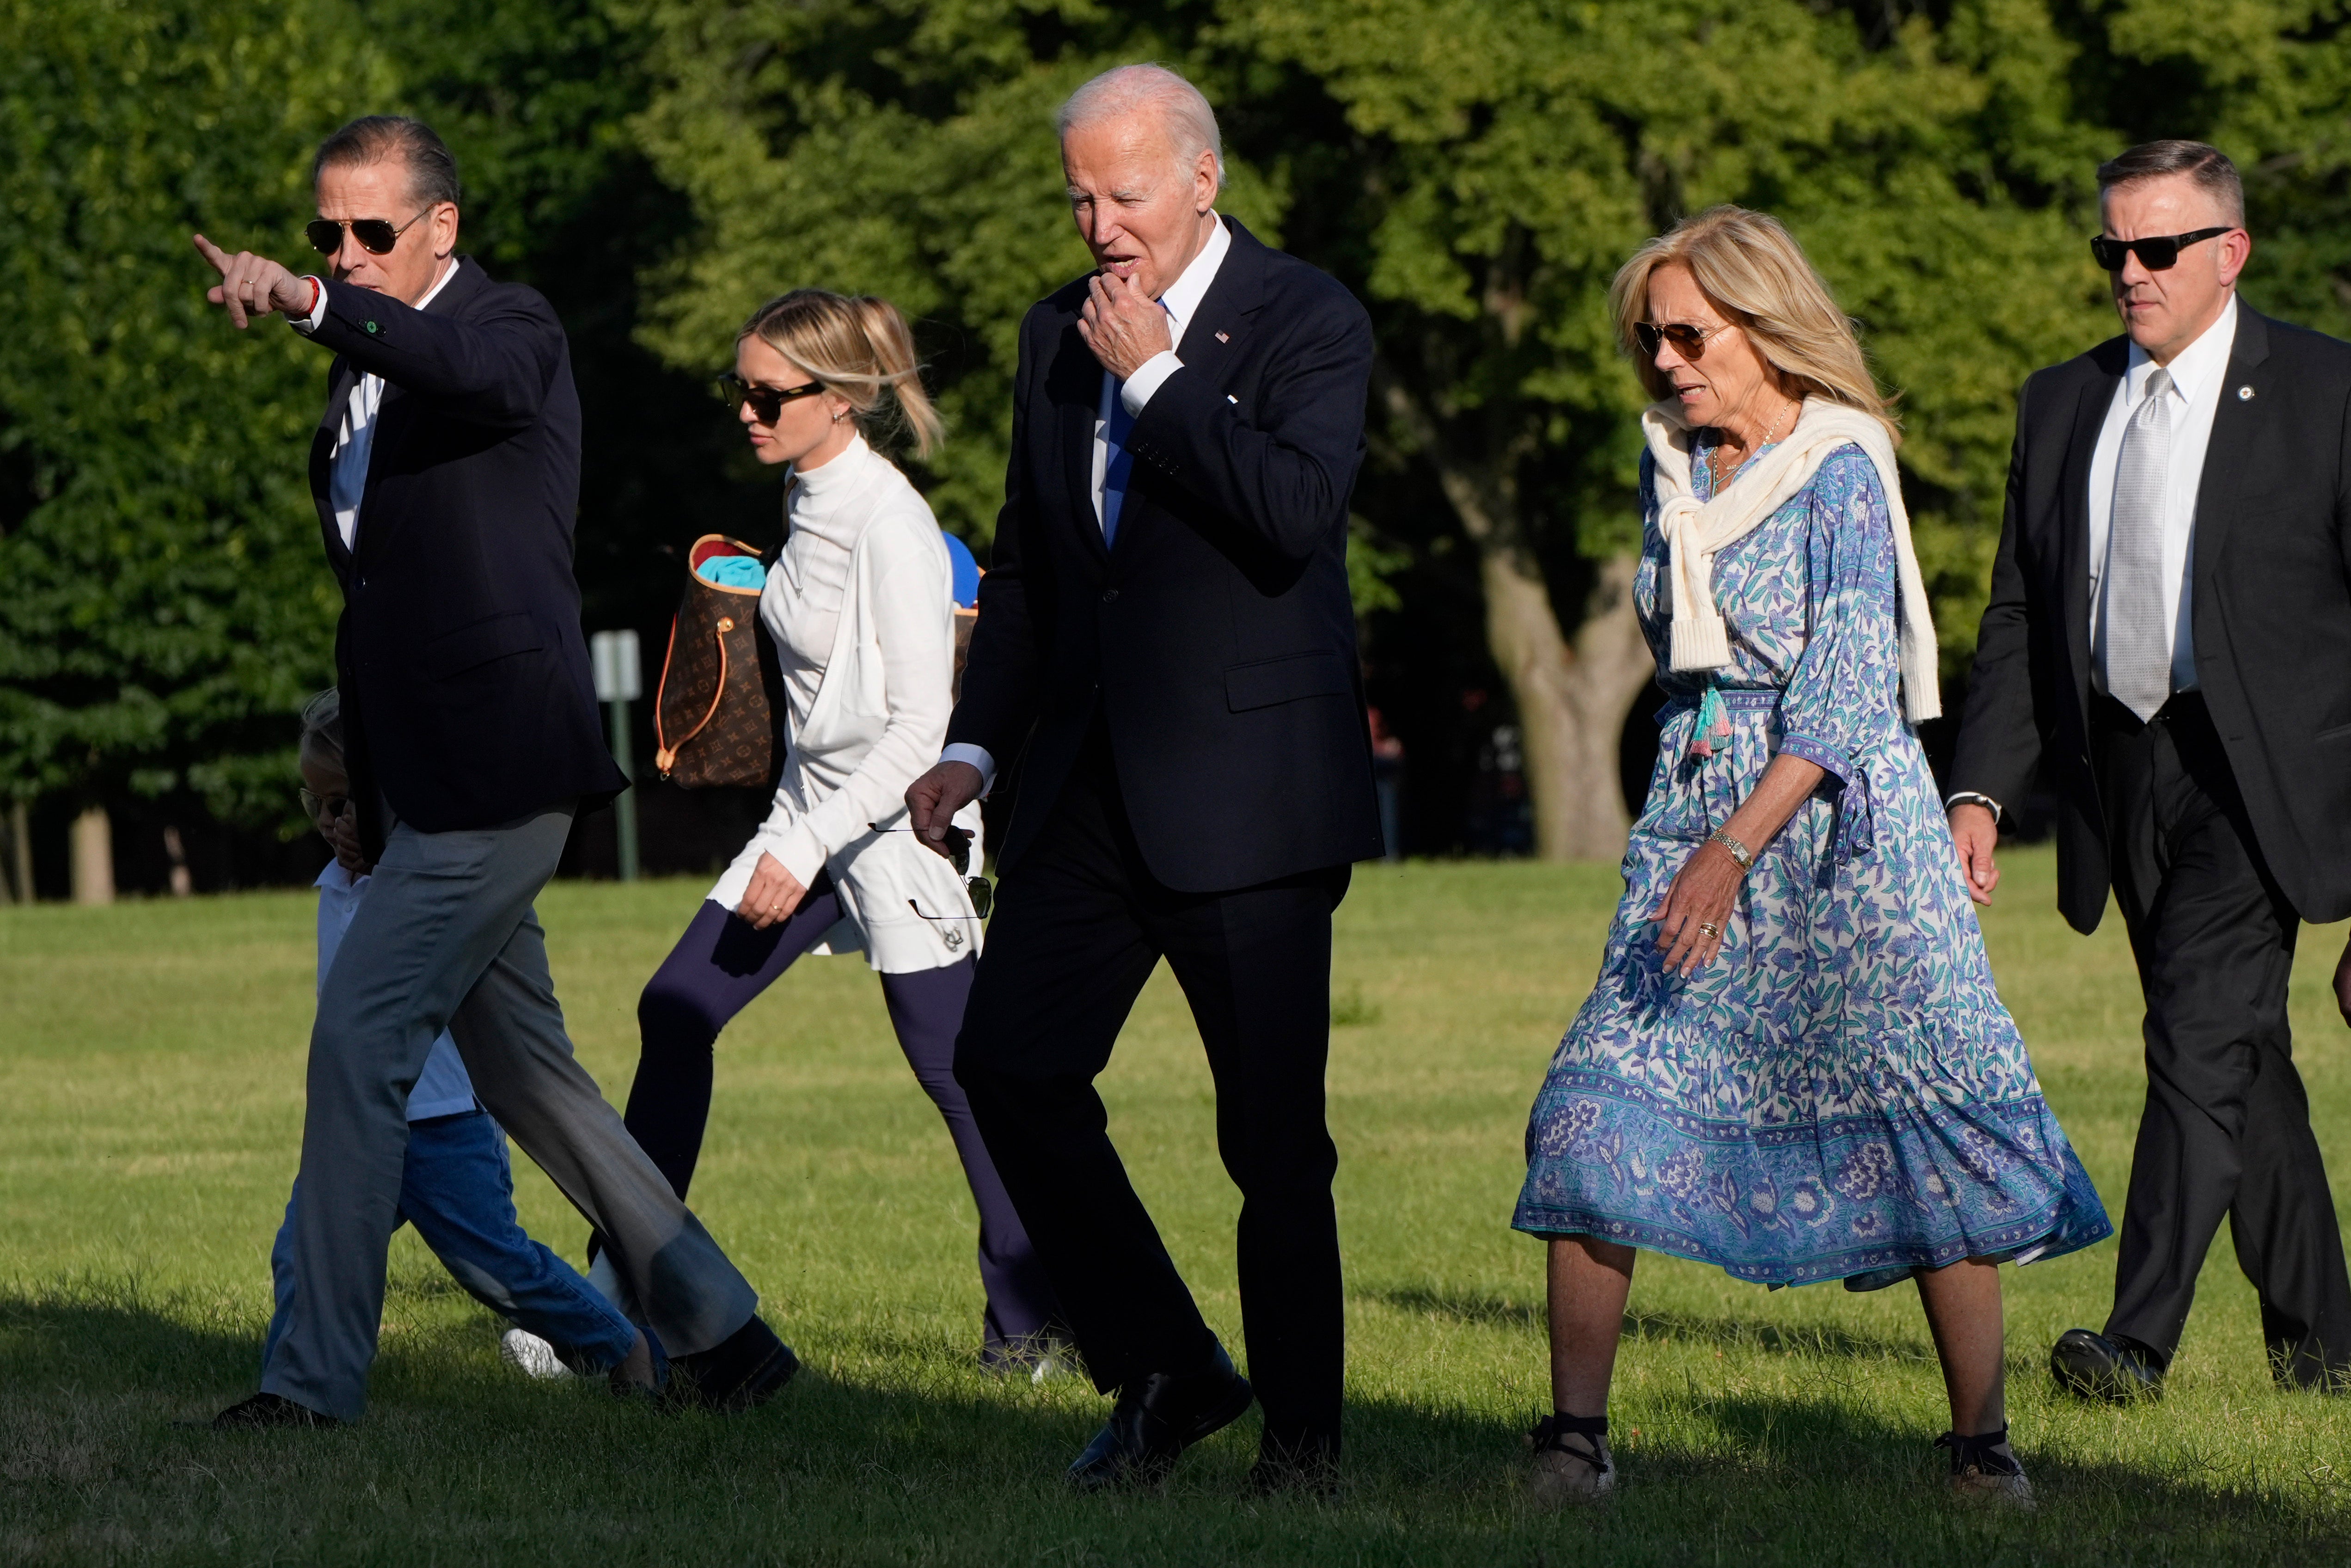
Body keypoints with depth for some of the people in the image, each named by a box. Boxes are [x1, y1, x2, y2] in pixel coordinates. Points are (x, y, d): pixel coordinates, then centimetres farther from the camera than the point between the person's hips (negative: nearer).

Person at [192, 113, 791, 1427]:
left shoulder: (514, 329, -8)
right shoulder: (367, 372, 17)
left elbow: (474, 370, -34)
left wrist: (313, 306, -49)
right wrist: (361, 755, 18)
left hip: (496, 765, -9)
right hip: (432, 779, 9)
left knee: (360, 1046, -11)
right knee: (523, 1070, 12)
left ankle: (318, 1377, -7)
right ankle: (716, 1330, 18)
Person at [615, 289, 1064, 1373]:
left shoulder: (889, 527, -20)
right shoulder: (807, 502, 6)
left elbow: (919, 725, -22)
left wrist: (806, 849, -24)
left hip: (896, 824, -9)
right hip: (812, 809, 9)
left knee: (951, 1064, -3)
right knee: (678, 1009, 3)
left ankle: (1032, 1316, 7)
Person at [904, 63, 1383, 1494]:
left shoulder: (1307, 323, -6)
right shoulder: (1060, 337, 13)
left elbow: (1296, 512, -23)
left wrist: (1156, 378, -16)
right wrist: (976, 745, 13)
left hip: (1248, 783, -6)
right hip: (1093, 785, 6)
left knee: (1274, 1133, -2)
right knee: (1011, 1066, 0)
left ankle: (1304, 1430, 11)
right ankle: (1165, 1373, 14)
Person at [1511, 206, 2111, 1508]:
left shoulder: (1842, 474, -8)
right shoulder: (1672, 472, 12)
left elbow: (1841, 694, -17)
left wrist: (1732, 850, -25)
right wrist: (1695, 831, 15)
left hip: (1839, 825, -6)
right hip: (1695, 816, 6)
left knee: (1931, 1112, -8)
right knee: (1601, 1105, -7)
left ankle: (1982, 1443, 0)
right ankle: (1574, 1438, -3)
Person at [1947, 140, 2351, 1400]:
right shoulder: (2061, 406, 11)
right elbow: (2020, 620, 13)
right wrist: (1980, 792, 1)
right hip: (2123, 768, 6)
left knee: (2200, 1035, -17)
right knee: (2239, 1062, 12)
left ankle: (2140, 1339, -18)